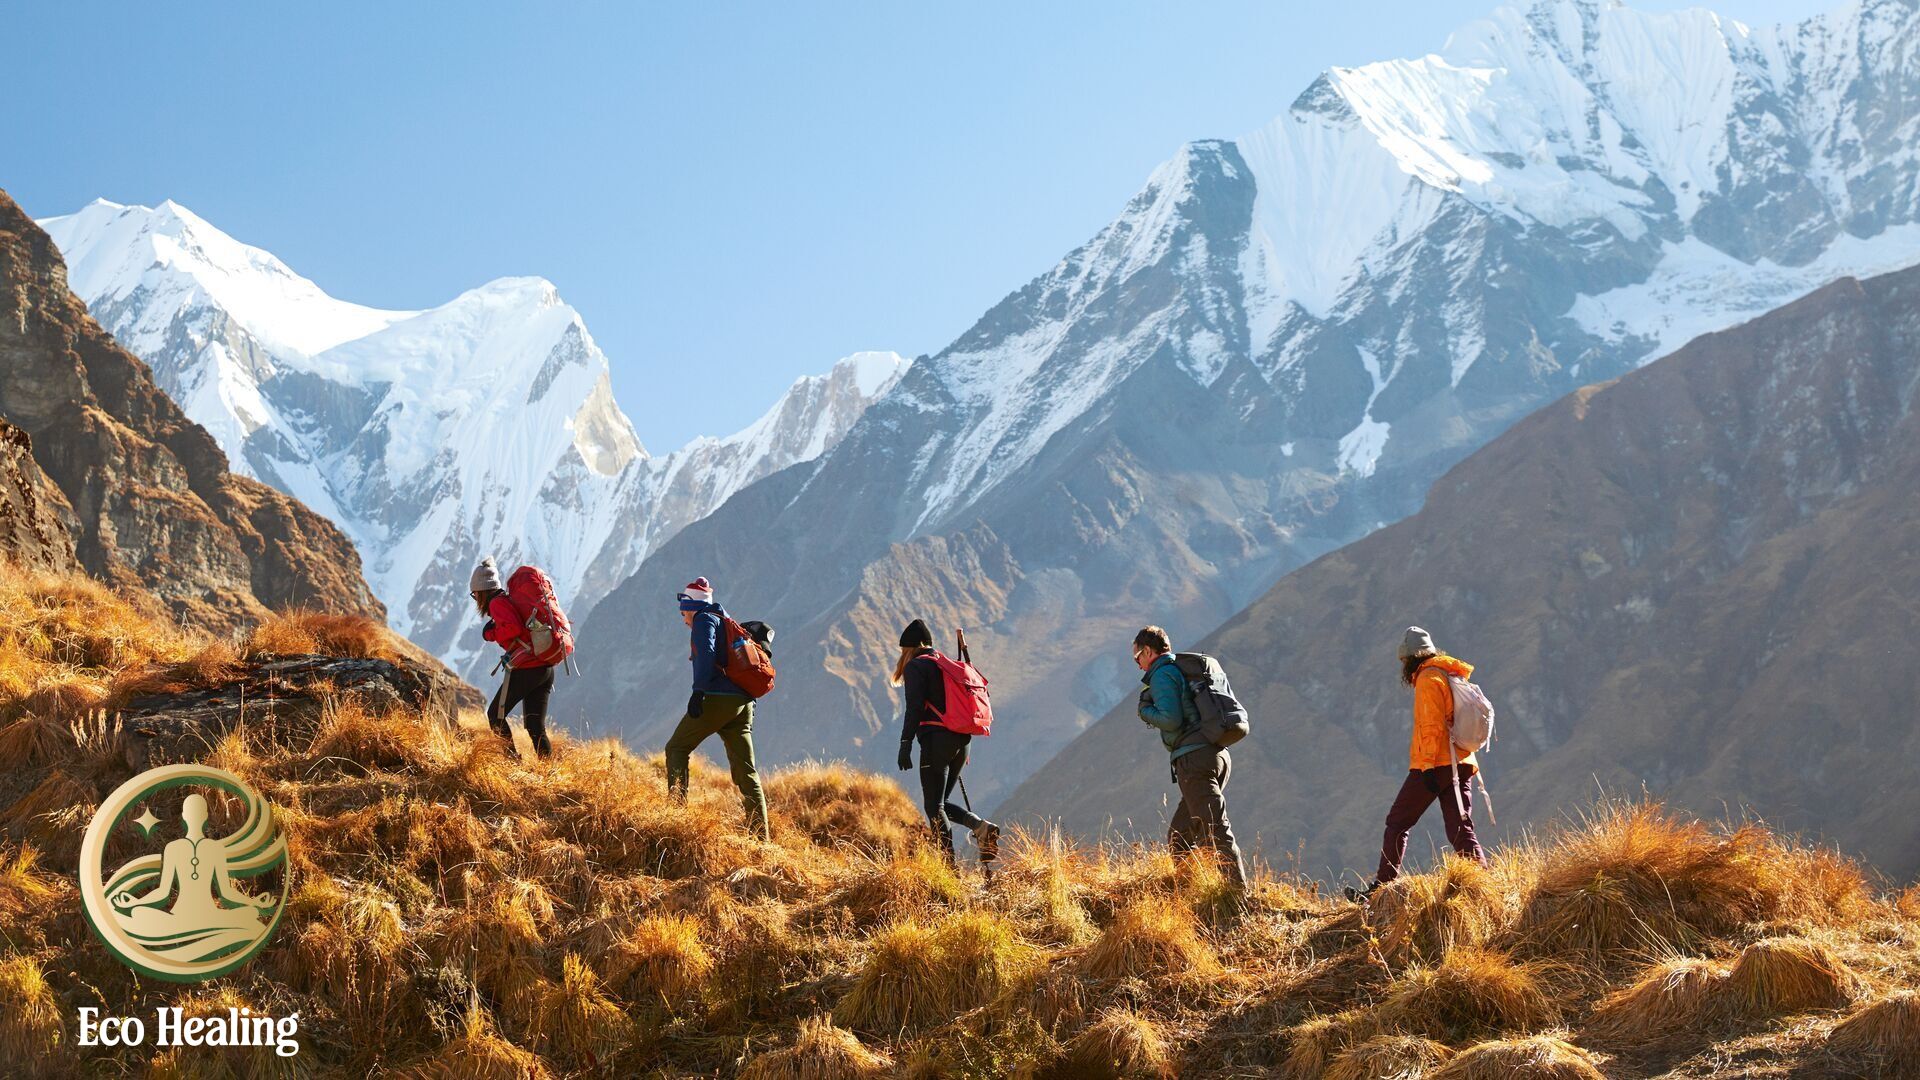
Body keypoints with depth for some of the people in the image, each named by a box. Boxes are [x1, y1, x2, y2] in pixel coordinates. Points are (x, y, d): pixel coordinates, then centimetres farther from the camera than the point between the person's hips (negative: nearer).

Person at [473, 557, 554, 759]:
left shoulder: (497, 603, -5)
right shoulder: (511, 600, 22)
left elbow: (513, 628, -21)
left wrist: (492, 633, -5)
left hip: (525, 670, -8)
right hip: (546, 669, 8)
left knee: (495, 715, 7)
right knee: (535, 728, 8)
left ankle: (512, 760, 1)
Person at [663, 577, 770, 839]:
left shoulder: (705, 620, 3)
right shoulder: (728, 624, 29)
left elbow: (706, 654, -15)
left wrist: (698, 691, -24)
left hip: (717, 698, -8)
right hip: (742, 702, 8)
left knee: (677, 748, 4)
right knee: (745, 771, 4)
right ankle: (761, 835, -3)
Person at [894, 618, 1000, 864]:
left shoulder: (916, 666, -1)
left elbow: (914, 708, -12)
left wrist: (905, 744, -14)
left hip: (936, 739, -7)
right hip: (962, 740, 7)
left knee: (934, 806, -4)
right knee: (942, 803, 16)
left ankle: (949, 864, -13)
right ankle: (981, 826, -8)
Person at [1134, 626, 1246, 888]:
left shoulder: (1162, 675, -4)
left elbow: (1171, 719, -17)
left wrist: (1146, 711, 4)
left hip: (1194, 758, -9)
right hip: (1218, 753, 9)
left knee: (1215, 831, -12)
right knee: (1181, 832, 15)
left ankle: (1238, 890, -17)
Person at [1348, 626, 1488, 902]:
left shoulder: (1428, 679, -8)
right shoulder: (1453, 676, 20)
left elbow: (1432, 726, -17)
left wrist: (1428, 766, -20)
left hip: (1434, 765, -8)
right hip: (1461, 764, 8)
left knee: (1397, 824, 2)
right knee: (1461, 830, 4)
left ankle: (1380, 888, 2)